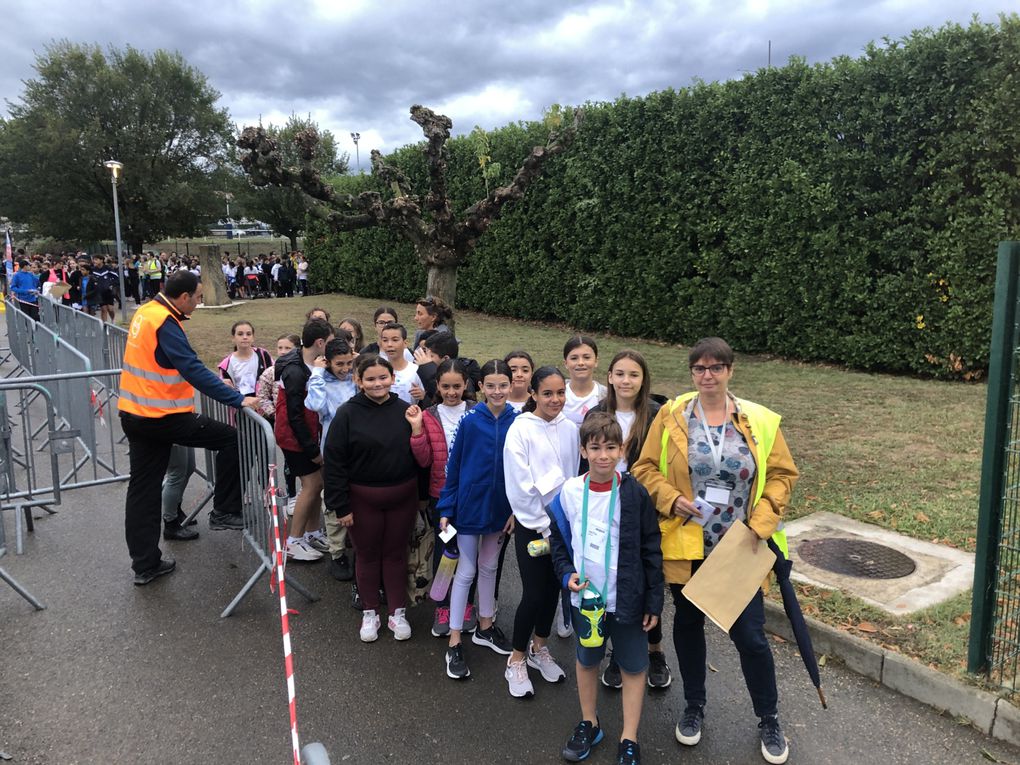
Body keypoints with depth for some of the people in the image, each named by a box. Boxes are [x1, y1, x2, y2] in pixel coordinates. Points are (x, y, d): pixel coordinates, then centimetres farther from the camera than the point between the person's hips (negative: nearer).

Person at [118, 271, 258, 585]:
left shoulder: (145, 312, 10)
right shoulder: (165, 323, -19)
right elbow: (193, 370, -27)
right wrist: (238, 400, -28)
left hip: (134, 415, 10)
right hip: (162, 417, -10)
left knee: (142, 489, 13)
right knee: (231, 438, 1)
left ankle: (145, 565, 22)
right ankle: (224, 512, 8)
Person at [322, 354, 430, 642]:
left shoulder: (404, 410, -4)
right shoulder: (348, 414, -11)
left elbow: (420, 459, -3)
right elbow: (334, 463, -9)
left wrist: (416, 427, -17)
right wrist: (341, 506, -10)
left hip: (402, 497, 2)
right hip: (363, 499, -1)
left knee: (396, 554, 15)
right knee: (367, 555, 14)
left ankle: (398, 612, 30)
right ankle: (370, 613, 32)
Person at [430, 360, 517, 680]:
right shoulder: (470, 421, -14)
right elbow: (453, 466, -9)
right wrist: (446, 509, -9)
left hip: (500, 507, 3)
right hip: (470, 505, -3)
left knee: (489, 567, 19)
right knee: (466, 571, 5)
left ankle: (485, 627, 36)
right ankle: (454, 643, 16)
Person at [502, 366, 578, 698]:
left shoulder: (569, 429, 1)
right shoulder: (521, 430, -13)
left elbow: (575, 477, 8)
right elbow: (520, 487, -13)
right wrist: (544, 526, -11)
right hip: (532, 525, -4)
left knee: (553, 588, 14)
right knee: (534, 594, -3)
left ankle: (539, 648, 36)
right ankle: (517, 661, 19)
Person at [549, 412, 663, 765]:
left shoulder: (635, 494, -13)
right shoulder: (570, 492, -7)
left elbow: (651, 551, -8)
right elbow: (558, 540, 7)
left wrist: (654, 602, -6)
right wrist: (567, 573, -9)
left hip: (628, 599, -2)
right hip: (584, 597, 3)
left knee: (633, 666, 10)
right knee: (587, 660, 20)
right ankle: (589, 723, 41)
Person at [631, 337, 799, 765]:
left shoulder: (760, 421, -3)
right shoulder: (671, 416, -4)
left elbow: (782, 474, 2)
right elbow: (645, 468, -1)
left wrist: (763, 521, -10)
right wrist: (670, 498, -17)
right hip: (685, 545, 1)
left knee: (749, 634, 5)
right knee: (688, 623, 17)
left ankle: (769, 720, 30)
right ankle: (694, 706, 39)